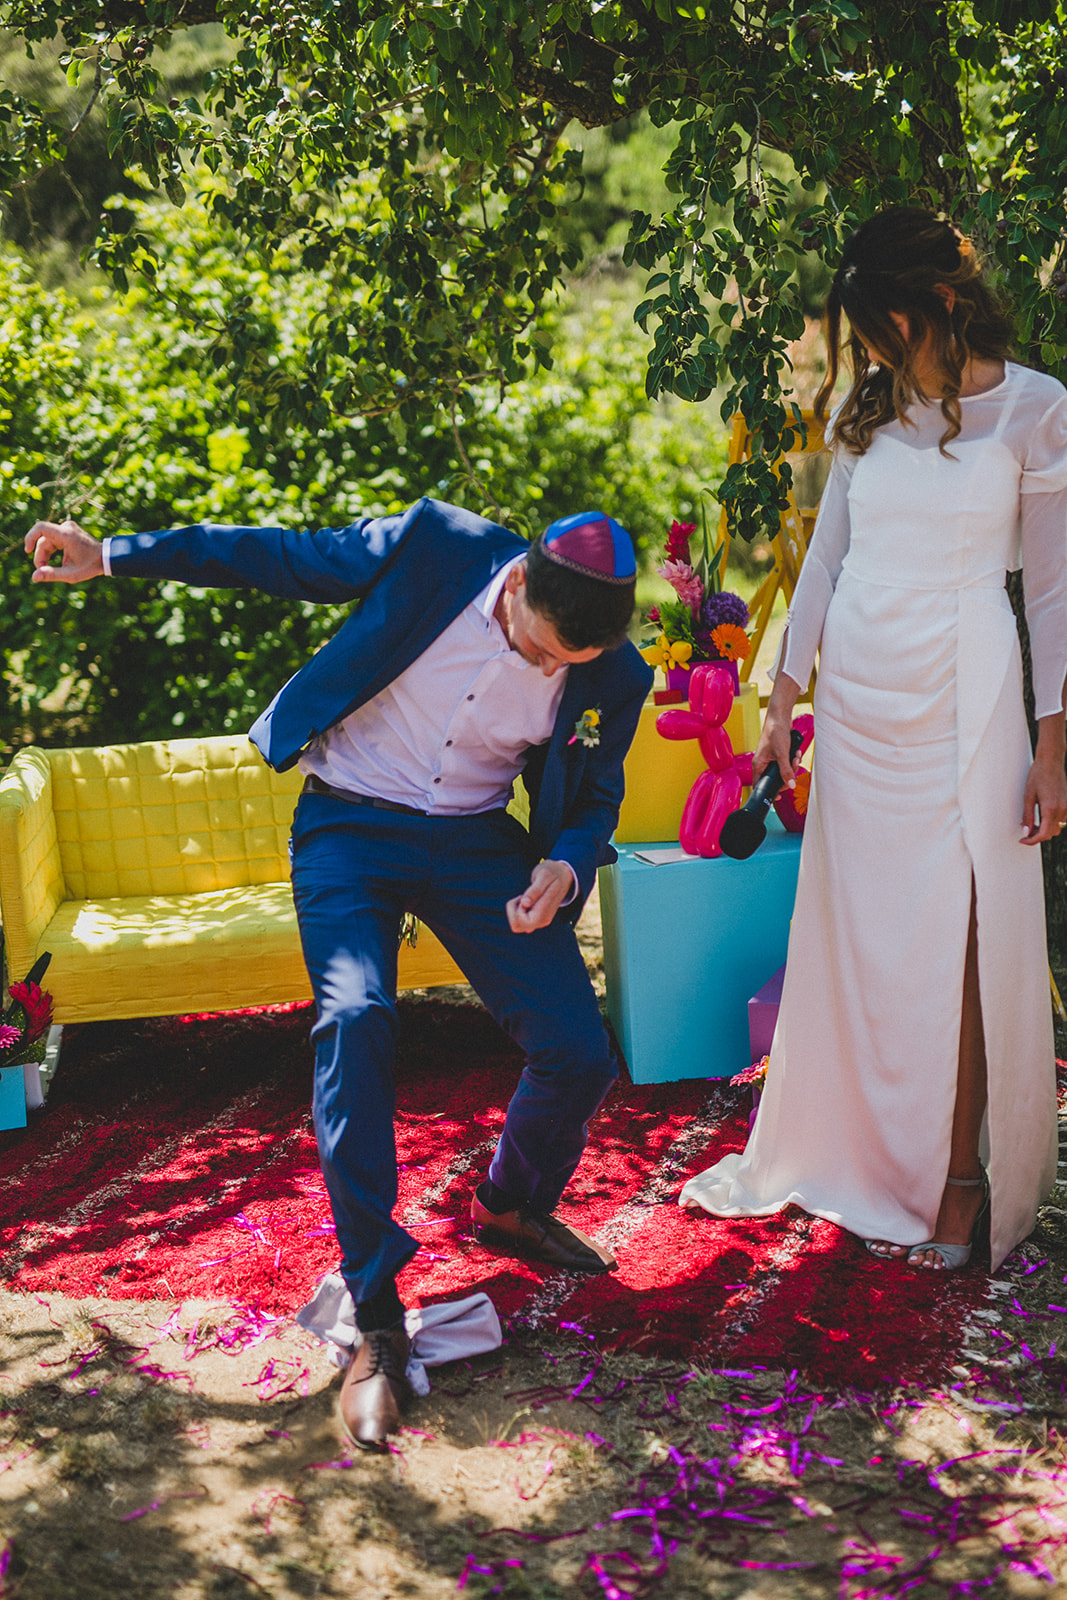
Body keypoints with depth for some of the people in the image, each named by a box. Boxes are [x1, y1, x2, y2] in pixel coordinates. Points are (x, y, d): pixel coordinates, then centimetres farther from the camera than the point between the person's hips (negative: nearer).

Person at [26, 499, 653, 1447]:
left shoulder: (613, 681, -11)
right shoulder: (435, 550, -18)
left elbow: (593, 802, 6)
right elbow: (282, 558, -6)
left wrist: (565, 864, -18)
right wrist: (113, 557, -4)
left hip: (472, 838, 3)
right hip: (349, 824, -2)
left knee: (579, 1050, -7)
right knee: (354, 1018, -26)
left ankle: (513, 1208, 27)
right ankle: (376, 1317, -19)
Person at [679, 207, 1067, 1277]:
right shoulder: (868, 409, 9)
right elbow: (826, 556, 12)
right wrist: (784, 698, 8)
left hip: (962, 700, -4)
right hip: (857, 696, 4)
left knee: (957, 939, -2)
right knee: (855, 935, 8)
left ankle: (959, 1181, 9)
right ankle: (855, 1155, 23)